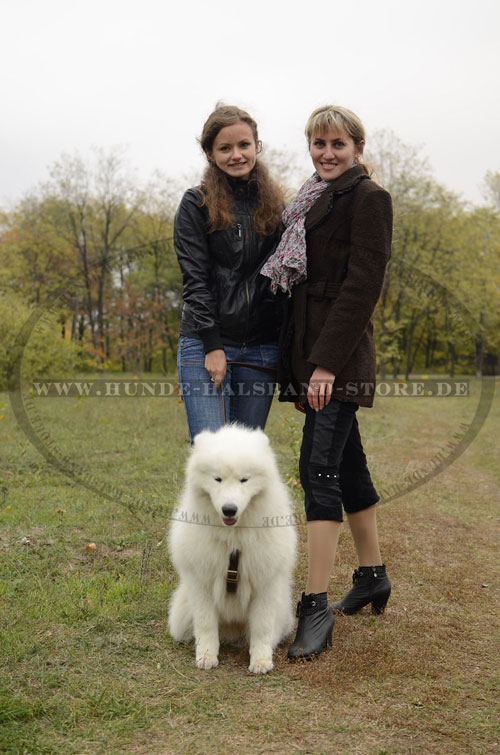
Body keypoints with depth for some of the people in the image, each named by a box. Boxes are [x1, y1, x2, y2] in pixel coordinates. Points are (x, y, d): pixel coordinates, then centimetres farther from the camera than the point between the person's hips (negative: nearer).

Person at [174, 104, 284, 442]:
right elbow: (195, 279, -6)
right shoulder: (196, 204, 0)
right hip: (205, 345, -4)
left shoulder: (275, 204, 11)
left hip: (261, 348, 4)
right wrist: (213, 345, -13)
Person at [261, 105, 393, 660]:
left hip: (340, 353, -8)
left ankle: (316, 608, -8)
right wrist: (305, 364, 13)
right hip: (311, 350, 9)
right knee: (346, 464, 15)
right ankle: (372, 578, 28)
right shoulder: (314, 200, 19)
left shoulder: (368, 198, -5)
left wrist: (328, 360, -20)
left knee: (319, 468, -12)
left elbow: (362, 284, -14)